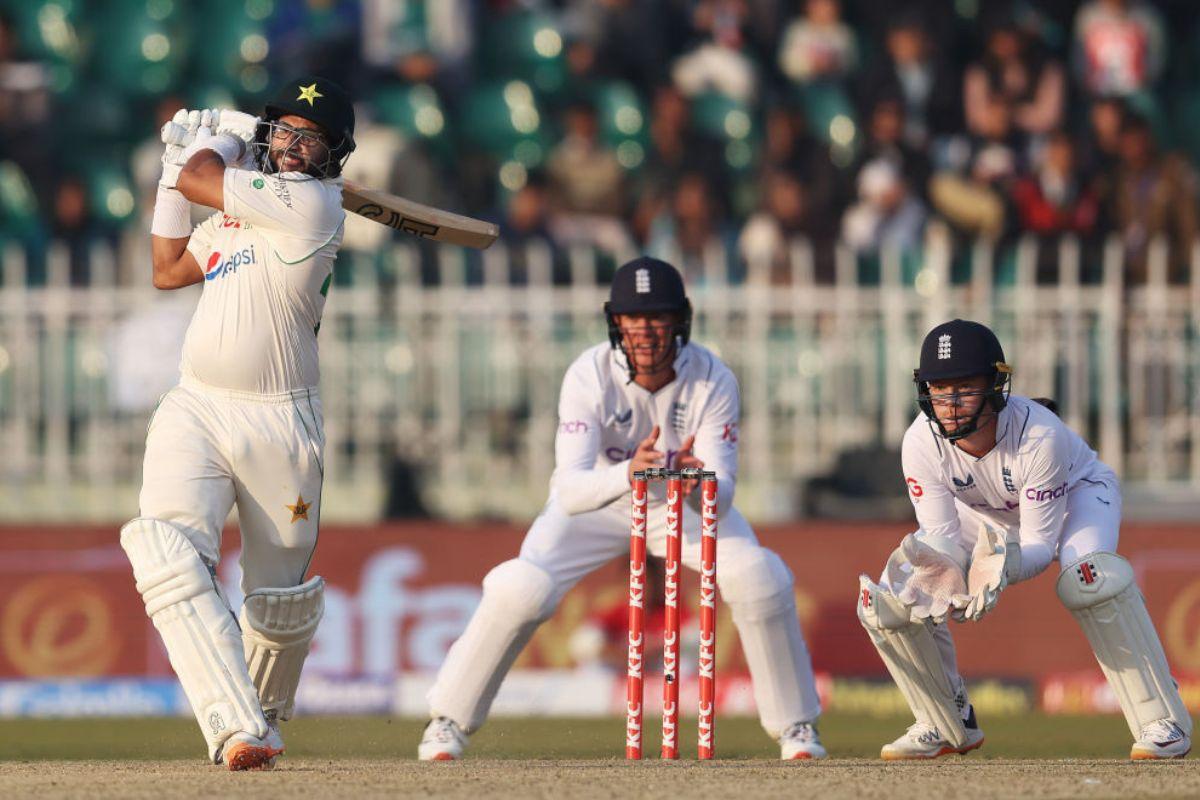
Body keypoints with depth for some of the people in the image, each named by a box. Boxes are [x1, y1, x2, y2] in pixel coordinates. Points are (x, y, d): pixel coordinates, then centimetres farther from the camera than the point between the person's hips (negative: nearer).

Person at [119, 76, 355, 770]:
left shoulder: (312, 204, -10)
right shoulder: (239, 205, 15)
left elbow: (199, 181, -9)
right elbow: (169, 270, 25)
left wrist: (216, 141, 13)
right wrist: (173, 170, 21)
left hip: (280, 421, -5)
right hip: (194, 412, 5)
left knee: (280, 601, 6)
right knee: (169, 553, -21)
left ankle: (264, 717, 36)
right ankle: (237, 728, -31)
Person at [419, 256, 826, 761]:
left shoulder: (712, 379, -27)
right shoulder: (590, 376, -31)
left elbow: (722, 496, -33)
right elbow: (570, 491, -40)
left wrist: (701, 485, -57)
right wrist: (627, 473, -60)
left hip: (685, 503, 1)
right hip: (598, 499, -1)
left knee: (761, 580, -21)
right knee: (520, 588, -24)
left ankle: (796, 726, 0)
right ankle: (449, 722, -5)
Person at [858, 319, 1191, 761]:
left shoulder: (1039, 435, -38)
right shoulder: (920, 443, -29)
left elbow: (1040, 545, -33)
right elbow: (941, 537, -24)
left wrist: (1005, 564, -55)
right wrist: (940, 571, -48)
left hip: (1077, 492, -4)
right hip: (985, 516, 4)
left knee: (1089, 577, -39)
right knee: (884, 601, -13)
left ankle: (1161, 720, -28)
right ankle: (949, 725, 10)